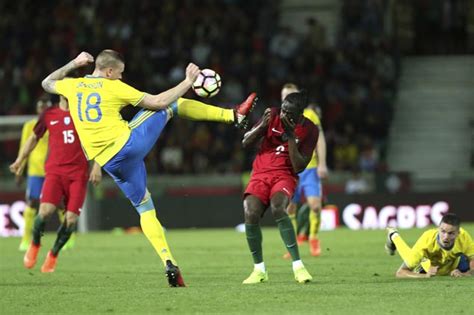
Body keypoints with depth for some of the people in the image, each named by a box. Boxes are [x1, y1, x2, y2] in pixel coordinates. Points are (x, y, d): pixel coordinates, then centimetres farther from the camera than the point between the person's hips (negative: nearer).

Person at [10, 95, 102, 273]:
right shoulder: (49, 115, 8)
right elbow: (34, 138, 22)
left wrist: (97, 166, -2)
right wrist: (20, 161, 19)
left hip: (78, 174, 0)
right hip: (55, 171, 0)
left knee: (71, 219, -8)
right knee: (45, 211, -20)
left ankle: (53, 254, 18)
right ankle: (35, 245, 9)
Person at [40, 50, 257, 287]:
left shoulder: (73, 86, 8)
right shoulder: (114, 88, -4)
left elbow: (47, 83, 31)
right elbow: (158, 102, -4)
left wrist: (74, 64, 34)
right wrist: (187, 82, 3)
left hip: (111, 164, 5)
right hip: (129, 143, -5)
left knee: (145, 209, 14)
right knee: (173, 105, 13)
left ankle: (169, 264, -1)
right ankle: (233, 115, 12)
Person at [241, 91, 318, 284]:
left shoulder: (309, 130, -6)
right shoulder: (273, 116, 0)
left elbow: (299, 167, -11)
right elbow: (246, 143, 2)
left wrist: (291, 136, -19)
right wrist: (262, 125, -16)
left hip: (285, 176, -2)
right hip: (260, 174, 3)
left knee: (278, 208, -34)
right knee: (250, 214, -24)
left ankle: (298, 266, -30)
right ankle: (259, 269, -7)